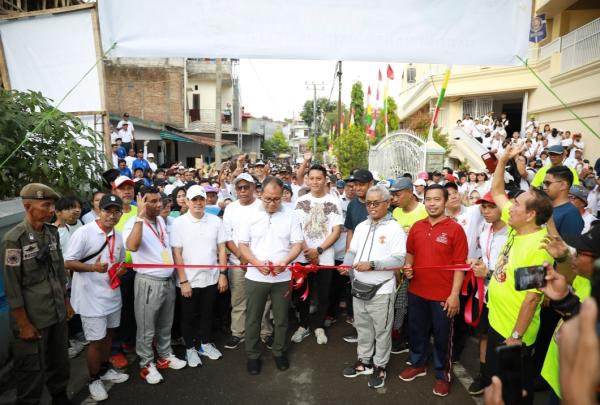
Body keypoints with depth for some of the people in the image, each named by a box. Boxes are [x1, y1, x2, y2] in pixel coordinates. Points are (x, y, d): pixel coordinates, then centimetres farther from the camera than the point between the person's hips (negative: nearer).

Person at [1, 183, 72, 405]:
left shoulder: (52, 232, 2)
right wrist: (24, 324, -12)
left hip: (58, 314, 6)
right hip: (33, 319, -6)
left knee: (59, 361, 19)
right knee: (32, 370, 8)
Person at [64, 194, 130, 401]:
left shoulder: (117, 236, 5)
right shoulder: (84, 232, -16)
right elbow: (68, 263, -16)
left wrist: (120, 270, 0)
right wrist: (93, 267, -30)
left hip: (112, 294, 7)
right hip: (91, 297, -6)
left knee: (107, 335, 21)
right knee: (96, 341, 5)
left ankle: (105, 369, 41)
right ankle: (94, 379, 26)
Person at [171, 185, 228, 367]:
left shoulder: (215, 221, -1)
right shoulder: (178, 223, -9)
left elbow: (221, 249, 3)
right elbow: (176, 254, -10)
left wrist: (223, 274, -1)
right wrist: (183, 281, -13)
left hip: (211, 278, 2)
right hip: (189, 280, -2)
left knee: (207, 314, 17)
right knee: (189, 316, 13)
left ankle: (205, 343, 36)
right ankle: (190, 348, 31)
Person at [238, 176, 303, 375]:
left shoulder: (290, 216, -2)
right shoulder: (251, 216, -2)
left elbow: (297, 244, -2)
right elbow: (242, 245, -1)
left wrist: (284, 262, -20)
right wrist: (257, 263, -17)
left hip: (282, 277, 0)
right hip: (255, 276, 0)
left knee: (281, 318, 13)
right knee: (253, 318, 10)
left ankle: (279, 352, 34)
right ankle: (253, 355, 28)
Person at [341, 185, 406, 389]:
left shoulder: (395, 228, -10)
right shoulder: (361, 227, 10)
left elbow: (398, 259, -19)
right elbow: (352, 252, 11)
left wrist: (372, 264, -26)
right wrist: (347, 264, -9)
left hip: (381, 290, -6)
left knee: (382, 330, 8)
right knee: (362, 327, 18)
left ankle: (380, 366, 25)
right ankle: (364, 361, 35)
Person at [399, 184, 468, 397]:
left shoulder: (455, 229, -11)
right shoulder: (417, 226, 2)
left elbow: (460, 264, -11)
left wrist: (454, 294, -14)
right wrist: (407, 267, -5)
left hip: (443, 295, -4)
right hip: (416, 292, 5)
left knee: (442, 336, 11)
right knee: (416, 330, 19)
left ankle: (442, 374, 31)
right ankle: (417, 364, 41)